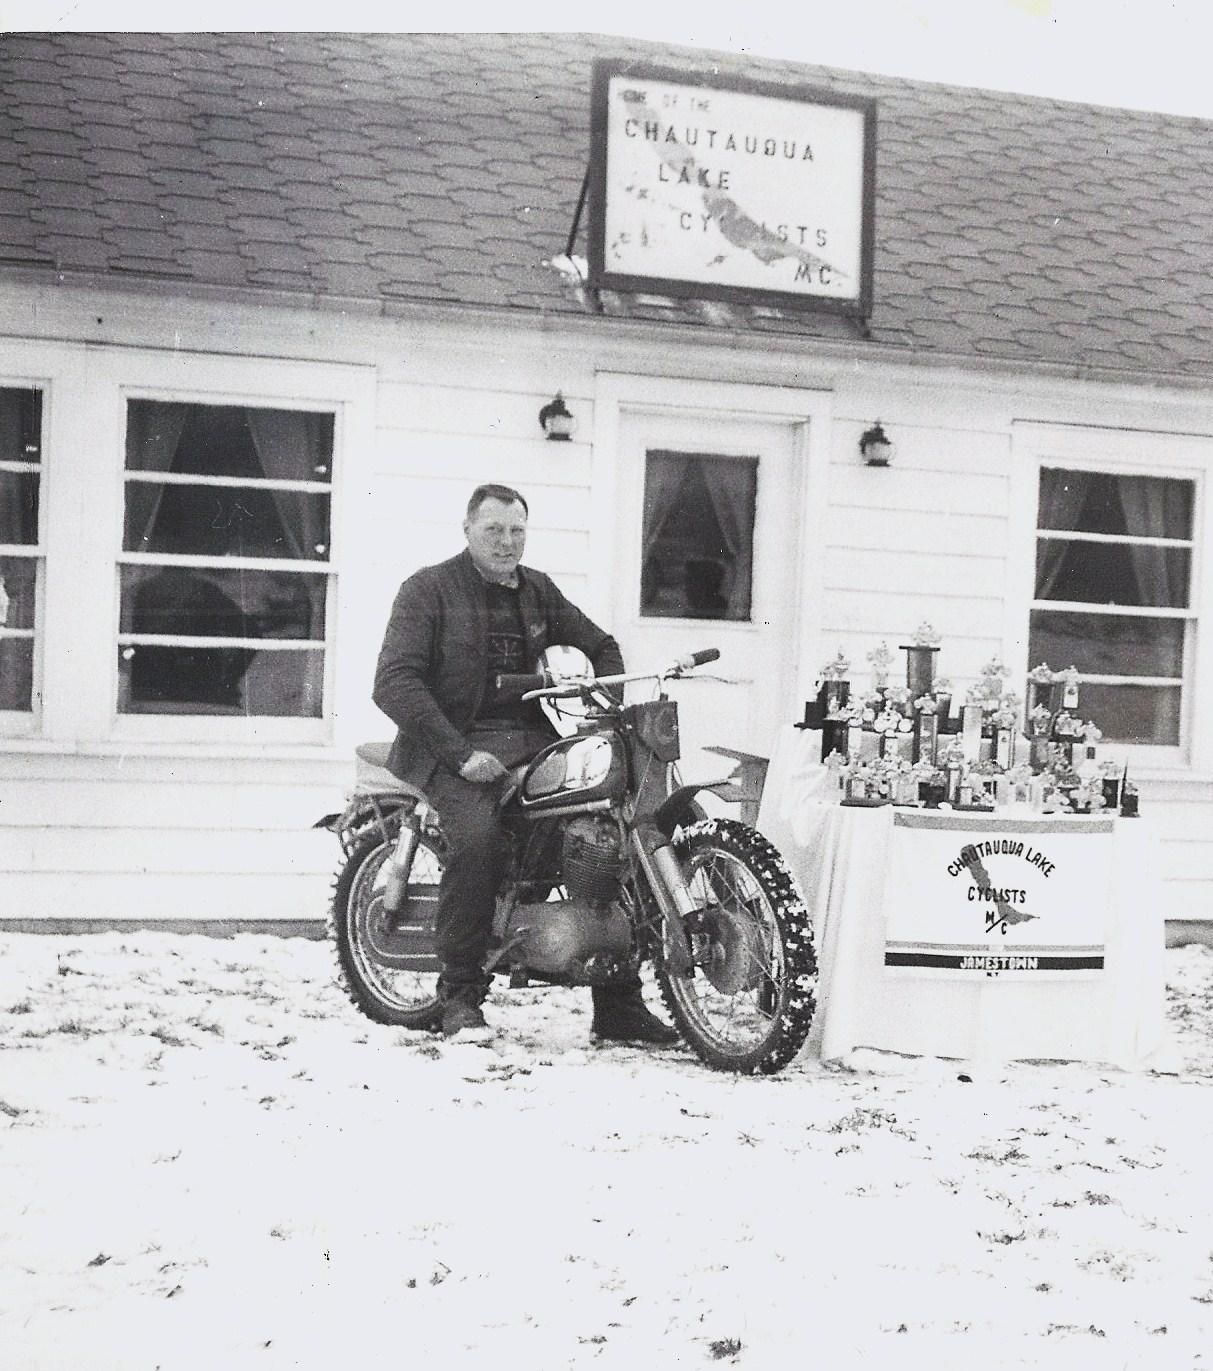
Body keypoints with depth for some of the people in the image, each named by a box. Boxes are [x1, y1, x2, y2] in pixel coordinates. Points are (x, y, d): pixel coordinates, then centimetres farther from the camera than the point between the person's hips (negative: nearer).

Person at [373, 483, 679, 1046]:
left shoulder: (539, 592, 20)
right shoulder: (428, 589, 2)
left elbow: (599, 645, 30)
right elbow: (394, 683, -9)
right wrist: (461, 754, -19)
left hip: (534, 740, 5)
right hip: (456, 746, -5)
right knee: (477, 838, -35)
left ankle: (619, 1008, -7)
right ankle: (460, 998, -18)